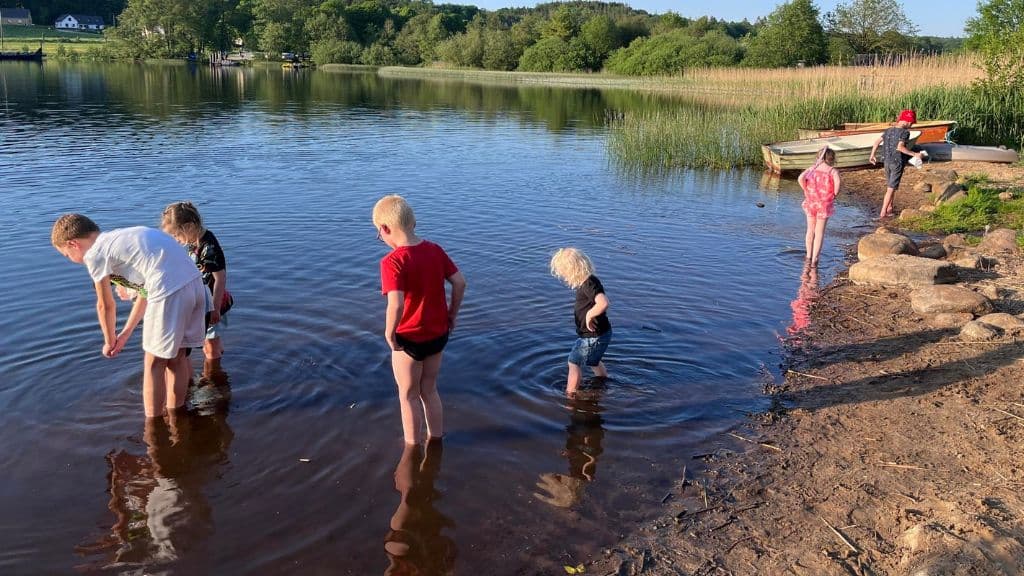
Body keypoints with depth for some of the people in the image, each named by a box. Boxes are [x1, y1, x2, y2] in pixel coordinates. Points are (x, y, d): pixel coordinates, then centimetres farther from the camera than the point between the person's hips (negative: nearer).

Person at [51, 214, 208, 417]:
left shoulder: (94, 254, 4)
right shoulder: (120, 238, 28)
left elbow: (106, 306, 13)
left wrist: (109, 342, 30)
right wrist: (126, 333, 36)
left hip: (169, 290, -8)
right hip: (195, 281, 8)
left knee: (154, 363, 8)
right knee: (176, 356, 21)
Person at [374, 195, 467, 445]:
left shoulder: (392, 261, -22)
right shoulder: (435, 250, -4)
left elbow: (396, 305, -32)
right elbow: (460, 283, -2)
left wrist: (389, 333, -16)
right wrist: (452, 315, 10)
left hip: (410, 339, -6)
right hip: (438, 334, 6)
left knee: (408, 396, 15)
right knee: (429, 390, 23)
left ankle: (412, 447, 29)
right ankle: (436, 439, 35)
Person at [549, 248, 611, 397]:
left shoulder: (589, 283, -28)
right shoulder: (585, 282, 2)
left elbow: (603, 303, -42)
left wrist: (589, 315, -30)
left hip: (594, 336, -10)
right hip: (594, 334, 10)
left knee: (574, 363, 1)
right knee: (593, 361, 31)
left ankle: (569, 395, 12)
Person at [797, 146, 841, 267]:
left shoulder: (812, 169, 1)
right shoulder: (833, 171, -5)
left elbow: (800, 178, -16)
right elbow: (837, 182, -25)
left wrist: (806, 190, -2)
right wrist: (834, 194, -7)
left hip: (810, 202, 2)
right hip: (824, 204, -2)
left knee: (810, 230, 18)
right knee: (819, 232, 7)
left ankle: (809, 257, 26)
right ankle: (814, 260, 6)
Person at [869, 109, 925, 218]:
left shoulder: (888, 130, 6)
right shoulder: (905, 132, -14)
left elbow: (876, 142, 5)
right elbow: (900, 147, -27)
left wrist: (872, 155, 15)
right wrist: (914, 154, -22)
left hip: (887, 161, 7)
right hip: (897, 163, -7)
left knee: (890, 186, 21)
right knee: (891, 188, -2)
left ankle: (889, 208, 30)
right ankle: (883, 213, -4)